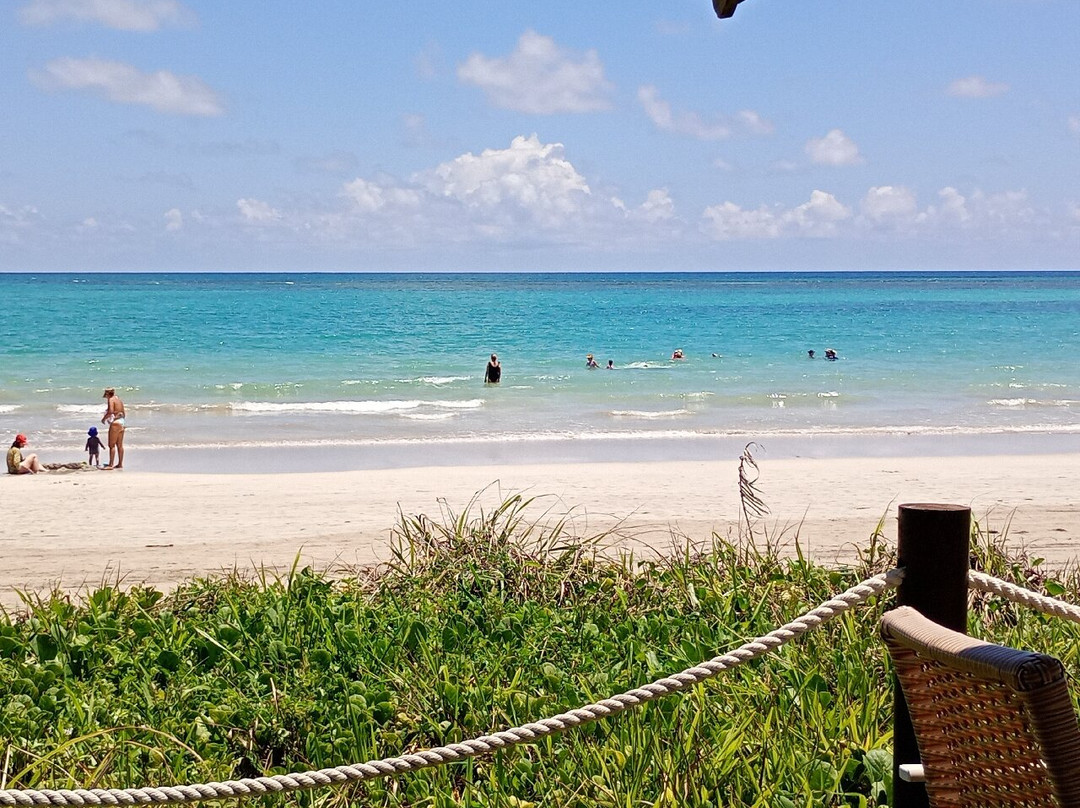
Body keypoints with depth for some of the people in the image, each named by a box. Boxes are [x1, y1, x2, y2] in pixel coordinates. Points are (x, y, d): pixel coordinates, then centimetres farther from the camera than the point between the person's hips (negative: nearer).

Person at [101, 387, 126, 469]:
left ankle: (111, 464, -11)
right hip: (121, 422, 9)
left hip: (115, 423, -9)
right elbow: (124, 414, 19)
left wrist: (104, 418, -10)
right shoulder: (119, 400, 17)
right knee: (119, 445, 12)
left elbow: (111, 411, -23)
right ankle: (120, 464, 15)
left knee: (112, 445, -8)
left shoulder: (111, 400, -8)